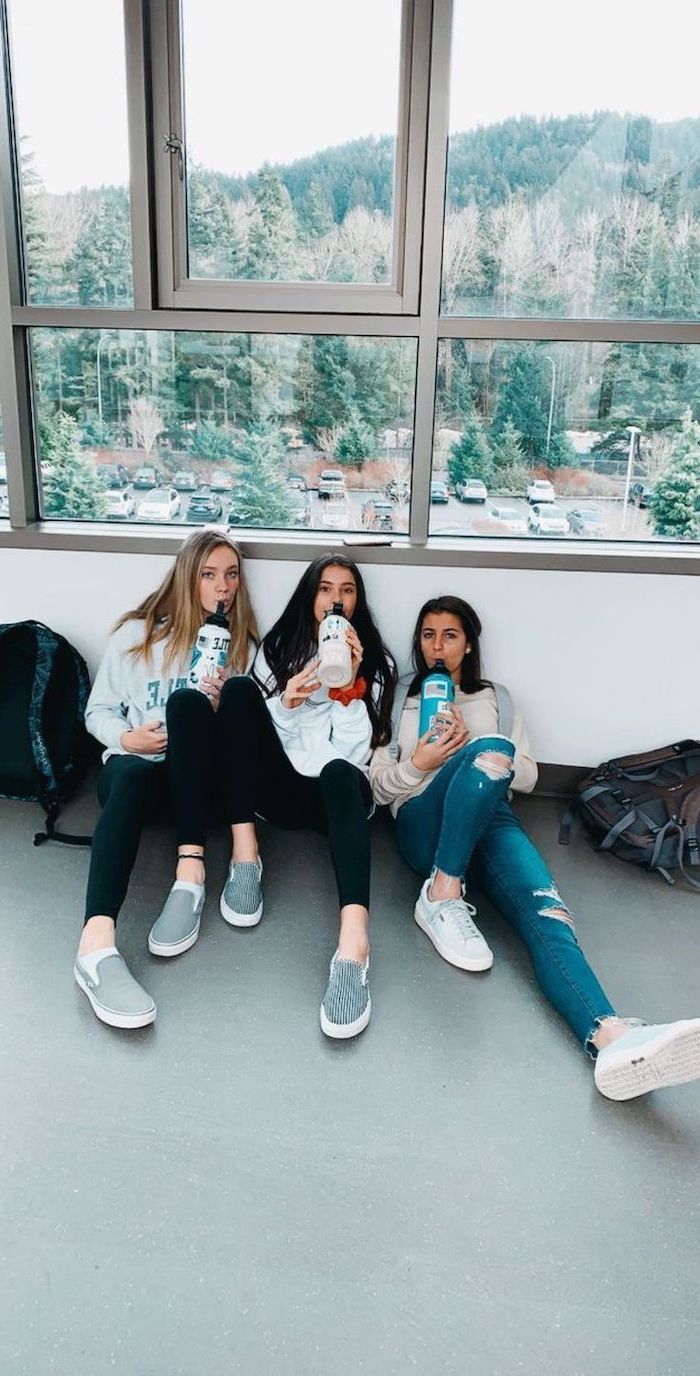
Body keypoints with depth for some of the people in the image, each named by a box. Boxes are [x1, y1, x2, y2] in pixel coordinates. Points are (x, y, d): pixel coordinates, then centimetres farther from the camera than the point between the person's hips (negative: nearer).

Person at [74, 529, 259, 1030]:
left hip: (202, 775, 0)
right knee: (132, 778, -39)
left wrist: (219, 710, -13)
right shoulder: (136, 635, 9)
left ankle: (191, 871, -43)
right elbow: (98, 711, 11)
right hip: (136, 762, 0)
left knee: (187, 702, -33)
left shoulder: (244, 645, 12)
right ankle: (97, 945, -59)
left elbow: (244, 727, 9)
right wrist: (126, 737, -10)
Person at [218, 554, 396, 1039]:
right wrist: (284, 704, -14)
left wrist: (349, 684, -14)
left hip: (339, 793, -2)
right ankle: (245, 853, -29)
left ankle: (354, 941, -61)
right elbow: (263, 735, 5)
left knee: (339, 774, -39)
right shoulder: (277, 649, 13)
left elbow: (354, 752, -4)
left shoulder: (375, 663, 8)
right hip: (280, 788, 2)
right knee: (242, 689, -20)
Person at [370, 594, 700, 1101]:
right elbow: (380, 785, 16)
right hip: (426, 825, -1)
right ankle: (442, 896, -34)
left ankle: (612, 1037, -57)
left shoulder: (495, 698, 26)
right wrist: (418, 764, -6)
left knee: (547, 912, -32)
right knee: (491, 748, -35)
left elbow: (527, 776, 17)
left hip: (491, 820, 2)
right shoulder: (402, 700, 22)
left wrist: (470, 744, 0)